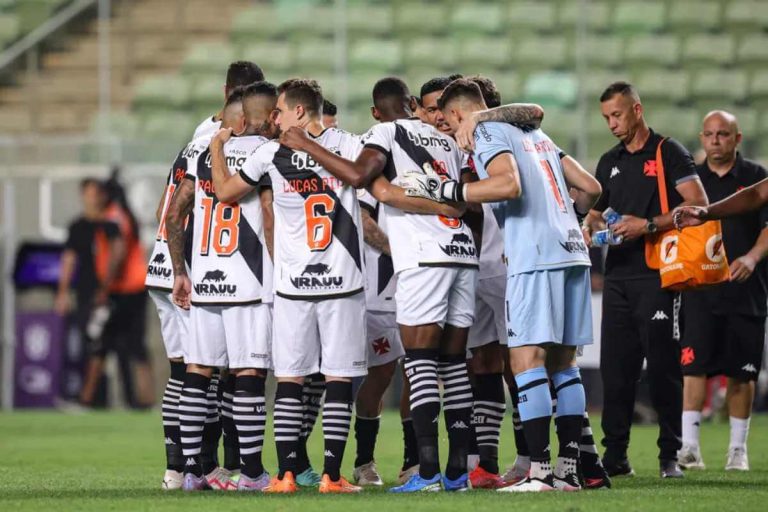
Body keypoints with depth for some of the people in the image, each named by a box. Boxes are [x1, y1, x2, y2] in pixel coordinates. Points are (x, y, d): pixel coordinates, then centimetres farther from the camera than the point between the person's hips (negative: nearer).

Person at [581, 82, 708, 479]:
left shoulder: (668, 153, -1)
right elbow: (595, 210, 26)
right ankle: (615, 454, 7)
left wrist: (649, 225, -18)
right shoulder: (610, 162, 19)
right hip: (618, 276, 6)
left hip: (657, 277, -6)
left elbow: (698, 204, -10)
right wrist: (592, 228, 2)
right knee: (615, 368, 3)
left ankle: (670, 456, -1)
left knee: (663, 367, -5)